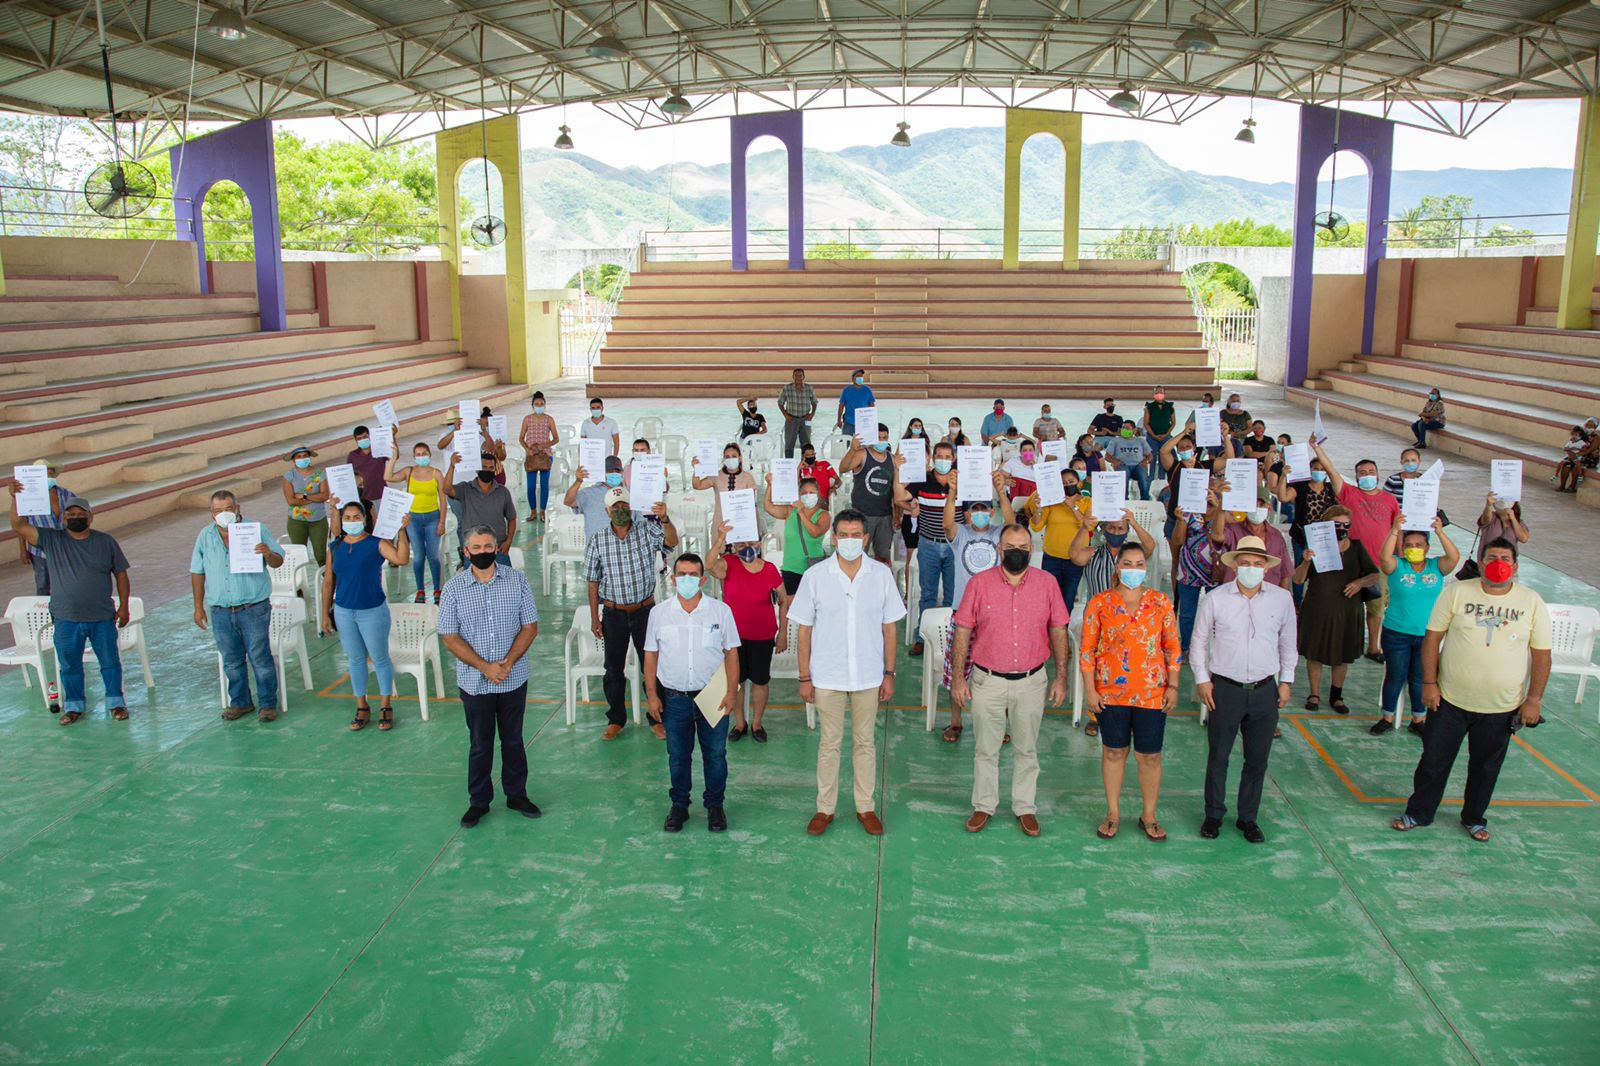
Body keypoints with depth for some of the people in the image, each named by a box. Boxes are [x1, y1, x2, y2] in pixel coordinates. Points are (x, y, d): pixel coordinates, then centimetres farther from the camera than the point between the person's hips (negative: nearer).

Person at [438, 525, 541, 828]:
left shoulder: (517, 581, -4)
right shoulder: (454, 588, -6)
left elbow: (530, 626, -4)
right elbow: (450, 637, -7)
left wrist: (507, 663, -16)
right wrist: (485, 667, -16)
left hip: (514, 678, 1)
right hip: (474, 681, -1)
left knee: (513, 740, 14)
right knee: (480, 744, 10)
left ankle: (516, 795, 29)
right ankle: (479, 801, 25)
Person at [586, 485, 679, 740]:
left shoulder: (647, 532, -6)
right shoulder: (597, 542, -3)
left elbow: (672, 541, -26)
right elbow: (593, 582, 2)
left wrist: (664, 519, -45)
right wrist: (594, 618, 1)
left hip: (645, 611, -1)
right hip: (613, 614, 1)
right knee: (614, 669, 10)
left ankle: (657, 719, 19)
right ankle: (616, 720, 25)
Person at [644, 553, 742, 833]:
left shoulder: (720, 610, -3)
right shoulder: (659, 613, 0)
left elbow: (731, 652, 1)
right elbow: (651, 655, 5)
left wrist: (731, 691, -6)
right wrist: (652, 695, 0)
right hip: (674, 697, 1)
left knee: (715, 754, 8)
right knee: (677, 756, 11)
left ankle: (715, 805, 25)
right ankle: (679, 805, 28)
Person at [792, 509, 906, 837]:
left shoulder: (881, 575, -3)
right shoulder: (815, 576, -7)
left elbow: (889, 627, 3)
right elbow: (804, 630, -2)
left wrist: (889, 673, 2)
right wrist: (805, 677, -4)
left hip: (868, 675, 1)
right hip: (827, 676, -1)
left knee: (865, 742, 13)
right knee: (830, 743, 10)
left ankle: (865, 807, 27)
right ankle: (825, 808, 24)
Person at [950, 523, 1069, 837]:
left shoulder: (1047, 583, -3)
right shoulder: (979, 583, -7)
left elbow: (1058, 632, 3)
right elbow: (962, 633, -4)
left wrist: (1061, 678, 1)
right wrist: (958, 679, -6)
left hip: (1031, 681, 1)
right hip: (987, 681, -1)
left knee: (1026, 749, 14)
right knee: (986, 749, 11)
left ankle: (1025, 807, 29)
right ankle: (984, 806, 27)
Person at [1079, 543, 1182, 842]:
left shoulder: (1161, 602, 0)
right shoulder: (1099, 603, -4)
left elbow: (1173, 647, 4)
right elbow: (1087, 649, -2)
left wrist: (1173, 686, 0)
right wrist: (1089, 690, -5)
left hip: (1151, 693, 1)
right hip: (1110, 692, 0)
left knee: (1150, 755, 8)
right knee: (1113, 751, 11)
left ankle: (1148, 815, 26)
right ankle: (1113, 813, 27)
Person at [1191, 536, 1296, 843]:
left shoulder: (1282, 598, -1)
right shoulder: (1216, 598, -6)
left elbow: (1288, 642, 12)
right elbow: (1199, 641, 3)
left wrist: (1286, 681, 9)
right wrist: (1202, 680, -1)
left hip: (1264, 691, 2)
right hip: (1225, 689, -2)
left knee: (1257, 760, 10)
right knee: (1218, 757, 8)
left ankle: (1248, 818, 26)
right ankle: (1213, 815, 25)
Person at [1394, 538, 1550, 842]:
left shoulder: (1532, 602, -4)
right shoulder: (1457, 592, -6)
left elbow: (1541, 654, 0)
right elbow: (1433, 637, -4)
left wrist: (1533, 699, -3)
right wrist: (1429, 683, -7)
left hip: (1501, 707, 1)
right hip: (1450, 700, -1)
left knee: (1485, 767, 16)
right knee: (1434, 760, 9)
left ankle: (1474, 819, 36)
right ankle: (1418, 813, 26)